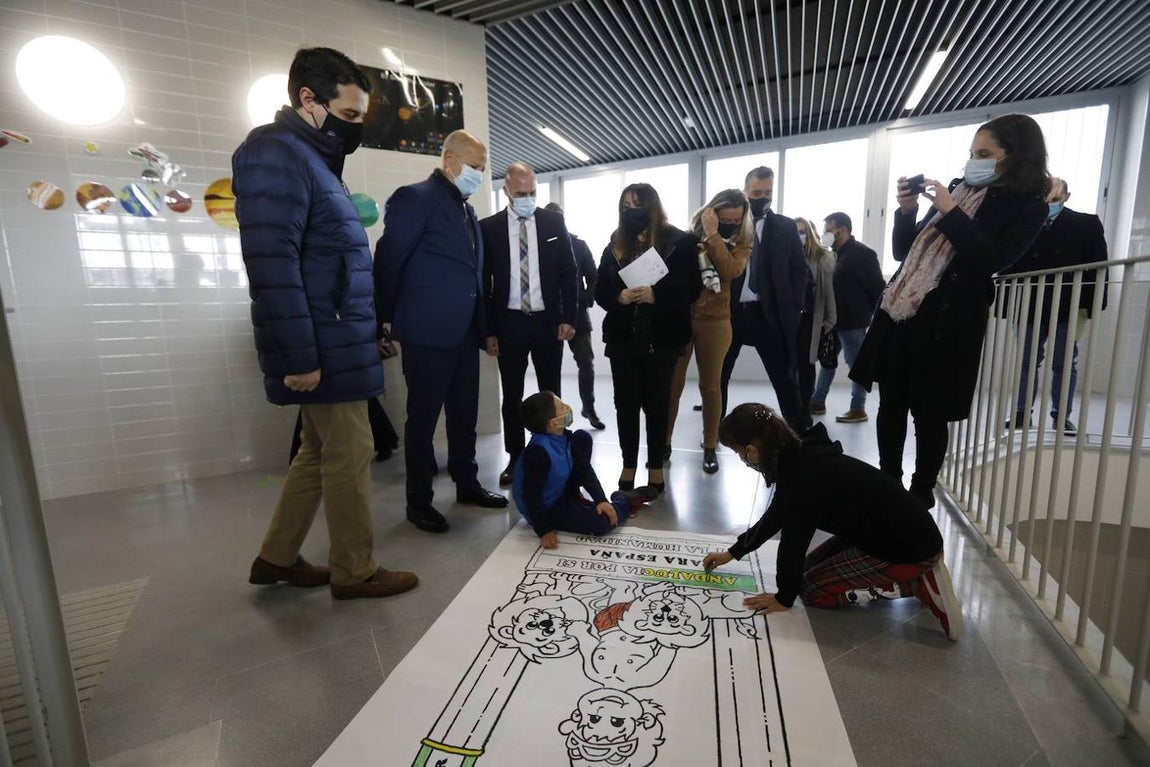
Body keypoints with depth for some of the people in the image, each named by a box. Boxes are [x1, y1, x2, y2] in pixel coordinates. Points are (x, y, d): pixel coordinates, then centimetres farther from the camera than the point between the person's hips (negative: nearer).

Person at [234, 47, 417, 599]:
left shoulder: (312, 157, 20)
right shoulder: (275, 153, -10)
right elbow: (272, 263, -20)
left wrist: (370, 332, 18)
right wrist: (299, 356, -21)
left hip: (338, 343, 10)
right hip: (324, 349, -10)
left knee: (320, 451, 17)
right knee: (349, 457, 0)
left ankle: (277, 557, 32)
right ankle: (354, 572, 18)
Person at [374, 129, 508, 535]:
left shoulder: (466, 208, 17)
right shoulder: (415, 198, -8)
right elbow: (388, 260, -10)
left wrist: (482, 325, 13)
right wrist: (392, 318, -2)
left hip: (464, 332, 8)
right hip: (428, 332, -8)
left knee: (464, 415, 15)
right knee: (423, 418, 3)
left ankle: (467, 485, 30)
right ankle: (419, 501, 17)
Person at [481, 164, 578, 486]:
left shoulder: (554, 222, 3)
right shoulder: (488, 227, 0)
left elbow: (569, 272, 4)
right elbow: (483, 281, 1)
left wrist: (568, 317, -5)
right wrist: (488, 330, -3)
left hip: (548, 320, 1)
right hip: (509, 323, 0)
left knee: (551, 392, 10)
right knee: (512, 395, 9)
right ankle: (515, 457, 22)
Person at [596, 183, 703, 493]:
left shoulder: (678, 242, -2)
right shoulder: (614, 245, 9)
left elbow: (692, 288, -7)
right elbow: (600, 291, 6)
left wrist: (656, 295, -22)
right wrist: (619, 297, -15)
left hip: (661, 338, -3)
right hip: (622, 338, 3)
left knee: (656, 403, 7)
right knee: (625, 403, 7)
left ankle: (656, 466, 21)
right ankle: (628, 465, 21)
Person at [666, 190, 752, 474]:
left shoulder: (741, 242, 5)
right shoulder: (688, 236, 3)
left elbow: (730, 271, -15)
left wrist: (713, 235, -15)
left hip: (715, 322, 0)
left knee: (710, 386, 7)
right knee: (671, 385, 3)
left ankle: (710, 447, 21)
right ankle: (663, 443, 17)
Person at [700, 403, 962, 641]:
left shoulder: (803, 476, -32)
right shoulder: (798, 457, -2)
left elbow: (793, 540, -22)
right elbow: (775, 516, 11)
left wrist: (784, 598, -5)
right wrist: (733, 552, 19)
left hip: (910, 546, -9)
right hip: (886, 530, 9)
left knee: (812, 590, -3)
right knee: (813, 567, 17)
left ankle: (921, 584, -2)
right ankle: (918, 571, 17)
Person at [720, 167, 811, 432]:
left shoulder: (786, 227, 7)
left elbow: (800, 270, 7)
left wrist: (792, 309, -3)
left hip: (769, 314, 0)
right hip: (729, 312, 1)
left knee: (784, 377, 5)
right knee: (718, 376, 9)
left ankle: (801, 431, 18)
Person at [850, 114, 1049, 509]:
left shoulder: (1026, 206, 1)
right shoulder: (957, 189, 15)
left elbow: (992, 260, -15)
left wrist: (950, 213, -15)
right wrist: (906, 211, -1)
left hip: (946, 321, -5)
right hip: (899, 312, 5)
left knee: (930, 414, 2)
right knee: (890, 405, 8)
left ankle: (922, 492, 20)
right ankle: (888, 484, 23)